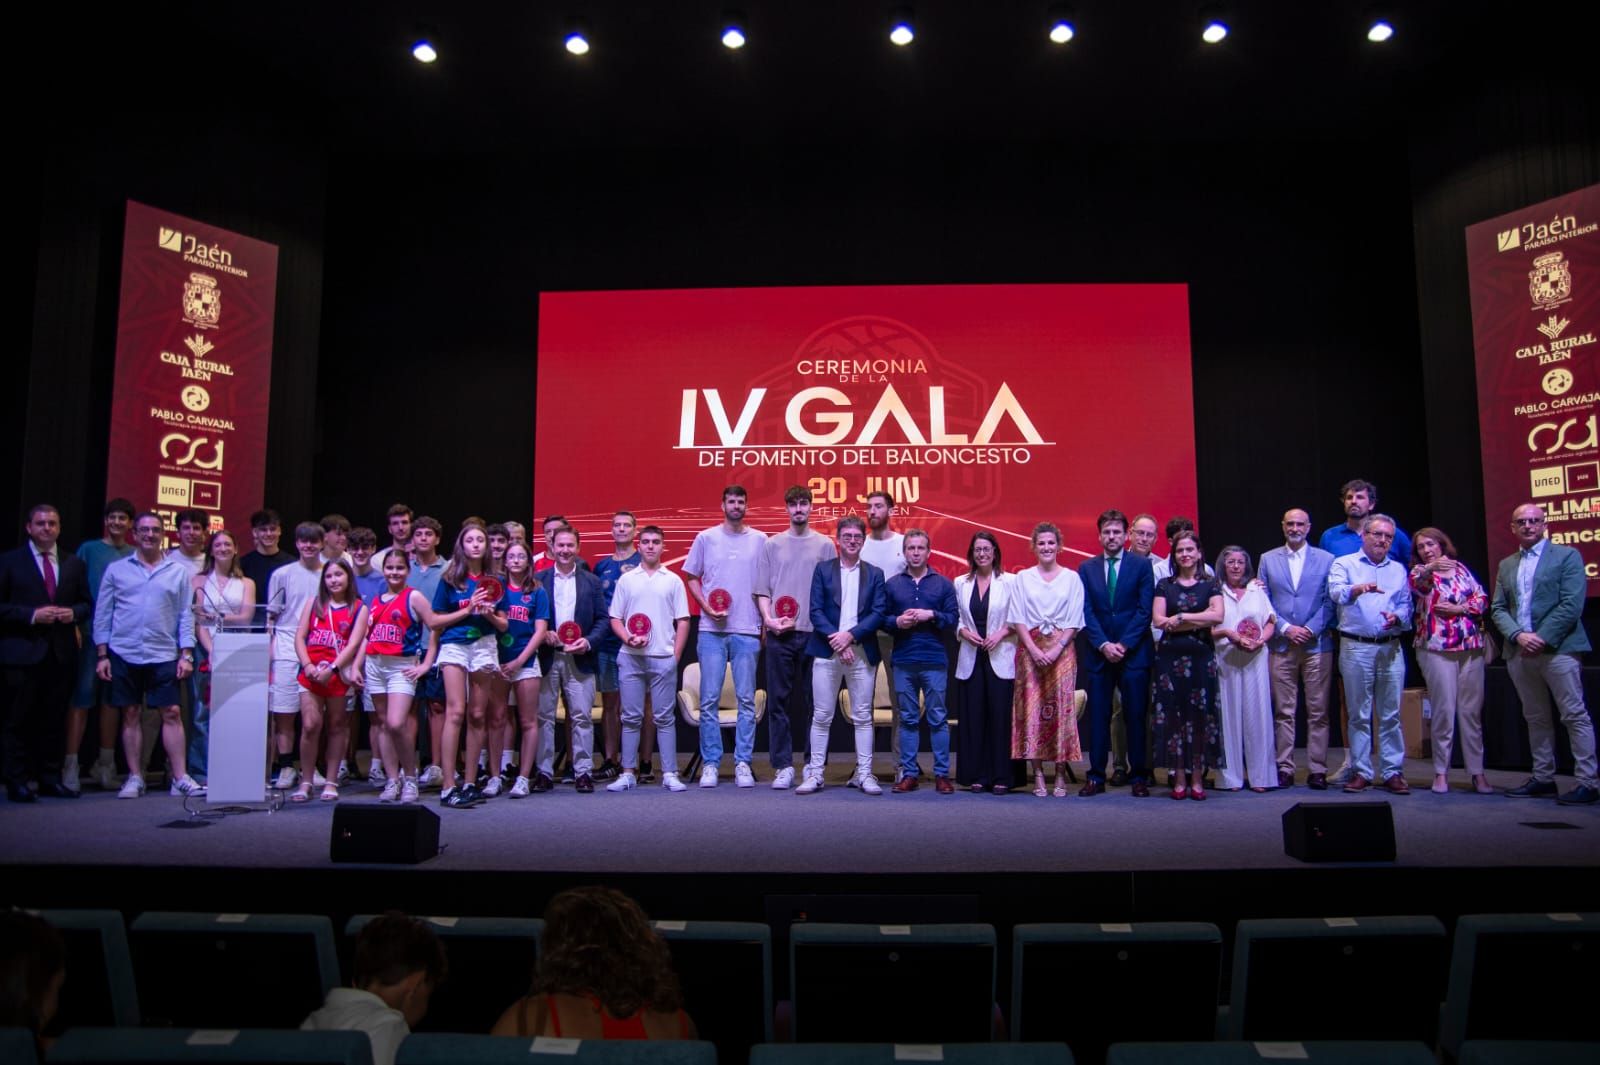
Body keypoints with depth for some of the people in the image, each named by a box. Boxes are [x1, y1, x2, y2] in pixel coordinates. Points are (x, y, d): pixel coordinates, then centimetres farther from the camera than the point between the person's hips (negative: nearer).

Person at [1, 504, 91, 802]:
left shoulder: (74, 564, 14)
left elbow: (86, 603, 15)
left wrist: (73, 613, -6)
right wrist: (32, 615, -14)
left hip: (61, 652, 3)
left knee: (55, 720, 7)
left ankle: (50, 779, 14)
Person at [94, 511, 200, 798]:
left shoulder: (179, 571, 6)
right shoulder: (116, 570, 6)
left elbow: (186, 615, 5)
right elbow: (103, 613, 6)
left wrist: (186, 654, -1)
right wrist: (102, 654, 1)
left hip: (164, 656, -1)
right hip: (124, 655, 1)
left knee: (171, 713, -2)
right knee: (130, 715, 6)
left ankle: (180, 778, 0)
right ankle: (134, 778, 14)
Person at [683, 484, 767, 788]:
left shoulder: (760, 540, 6)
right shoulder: (706, 538, 7)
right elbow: (691, 577, 10)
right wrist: (707, 607, -5)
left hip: (747, 631, 0)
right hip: (711, 630, 0)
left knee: (746, 700, 3)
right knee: (709, 699, 1)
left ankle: (743, 763, 10)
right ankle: (710, 763, 9)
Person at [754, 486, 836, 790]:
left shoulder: (825, 545, 8)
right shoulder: (772, 545, 11)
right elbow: (762, 589, 9)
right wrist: (769, 618, -7)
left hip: (814, 632, -1)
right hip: (779, 634, 1)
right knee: (778, 700, 0)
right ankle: (783, 765, 6)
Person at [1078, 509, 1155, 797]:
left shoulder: (1142, 565, 2)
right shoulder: (1086, 568, 8)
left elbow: (1144, 610, -3)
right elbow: (1086, 612, 3)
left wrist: (1124, 644, -11)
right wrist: (1103, 645, -9)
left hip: (1134, 653, -2)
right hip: (1098, 653, 2)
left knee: (1136, 716, 3)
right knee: (1098, 717, 3)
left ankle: (1139, 777, 12)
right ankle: (1096, 777, 9)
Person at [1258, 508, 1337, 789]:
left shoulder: (1326, 559, 7)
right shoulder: (1268, 559, 10)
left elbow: (1330, 602, 2)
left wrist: (1310, 630, -10)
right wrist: (1285, 628, -6)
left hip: (1317, 644, -1)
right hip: (1280, 645, 1)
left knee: (1318, 711, 1)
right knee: (1283, 711, 3)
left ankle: (1317, 770, 8)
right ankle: (1285, 768, 8)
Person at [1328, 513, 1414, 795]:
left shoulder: (1398, 569, 17)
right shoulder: (1344, 564, 4)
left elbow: (1406, 605, 14)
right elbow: (1336, 592, -15)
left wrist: (1396, 617, -8)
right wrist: (1357, 589, -36)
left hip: (1391, 647, 3)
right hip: (1356, 647, -3)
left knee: (1391, 714, 3)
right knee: (1359, 714, 2)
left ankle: (1393, 772, 9)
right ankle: (1360, 772, 8)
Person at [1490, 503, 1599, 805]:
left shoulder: (1566, 555, 2)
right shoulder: (1506, 565, 17)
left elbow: (1572, 604, -8)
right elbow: (1498, 609, 12)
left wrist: (1542, 639, -14)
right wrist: (1518, 635, -7)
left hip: (1557, 648, -5)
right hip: (1519, 652, 5)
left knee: (1575, 716, -4)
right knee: (1536, 718, 10)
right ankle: (1543, 779, 17)